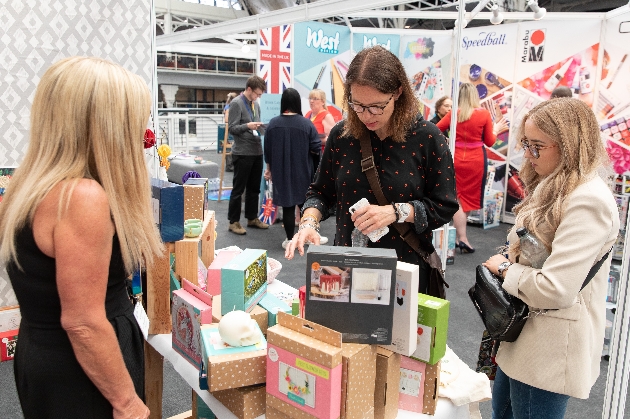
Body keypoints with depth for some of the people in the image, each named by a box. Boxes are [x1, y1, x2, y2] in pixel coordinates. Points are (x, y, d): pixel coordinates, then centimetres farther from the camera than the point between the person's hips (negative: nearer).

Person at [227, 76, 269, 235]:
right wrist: (247, 126, -27)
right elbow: (231, 128, -13)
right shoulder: (236, 104, -8)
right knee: (238, 189, 0)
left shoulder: (255, 104, 14)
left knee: (254, 188, 14)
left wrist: (265, 130, 4)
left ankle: (252, 218, 26)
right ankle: (234, 222, 8)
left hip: (257, 151, 7)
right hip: (242, 153, -7)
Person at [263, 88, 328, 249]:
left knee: (287, 205, 8)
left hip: (281, 172, 1)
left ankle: (290, 240, 14)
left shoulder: (273, 124, -4)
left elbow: (267, 150, 3)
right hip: (302, 172, -1)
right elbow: (316, 148, -10)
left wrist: (269, 168, 17)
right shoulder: (306, 124, -12)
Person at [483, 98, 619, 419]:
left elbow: (554, 290, -28)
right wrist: (506, 260, 1)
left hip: (550, 350, -9)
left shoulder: (588, 201, -23)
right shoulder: (554, 186, 8)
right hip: (523, 334, 10)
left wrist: (505, 268, -13)